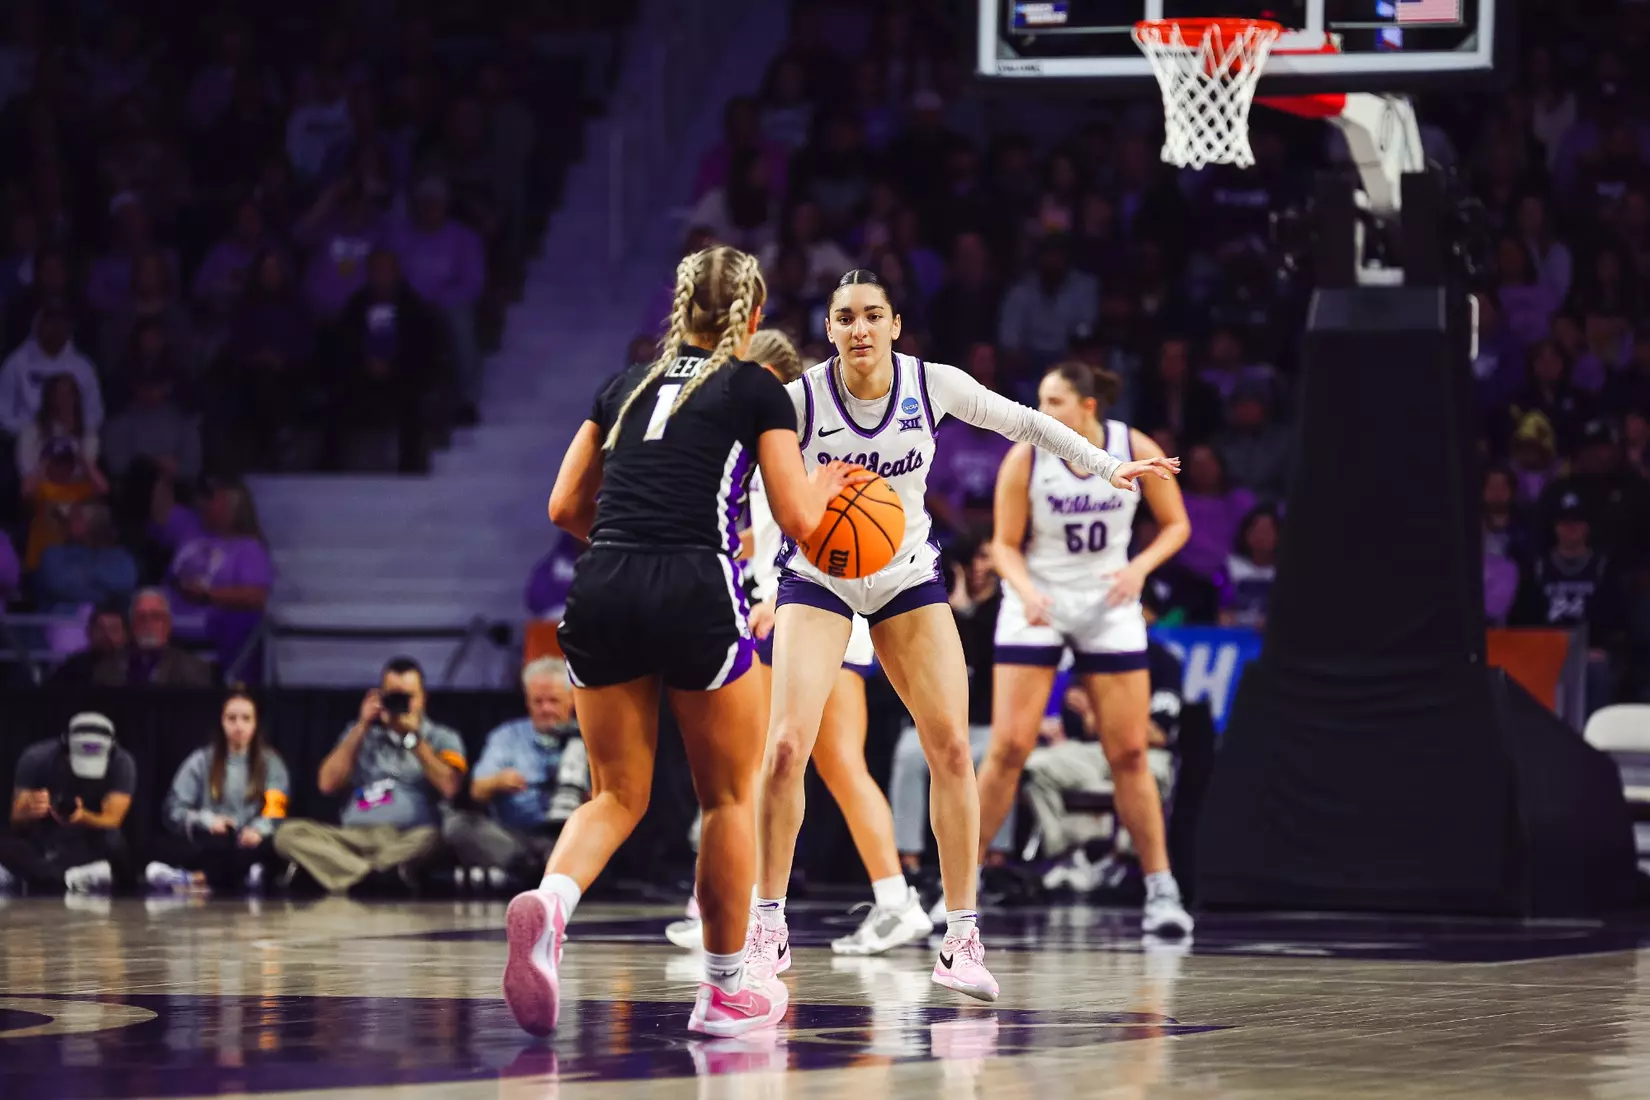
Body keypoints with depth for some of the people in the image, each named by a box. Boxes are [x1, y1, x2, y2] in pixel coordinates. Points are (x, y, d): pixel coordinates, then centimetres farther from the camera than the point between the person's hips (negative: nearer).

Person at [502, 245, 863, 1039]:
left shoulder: (626, 387, 20)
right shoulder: (756, 390, 8)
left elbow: (565, 509, 19)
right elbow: (798, 520, 5)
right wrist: (822, 484, 26)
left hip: (601, 589, 4)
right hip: (696, 592, -4)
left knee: (616, 795, 9)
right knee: (730, 795, 12)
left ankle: (550, 902, -22)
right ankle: (726, 989, 18)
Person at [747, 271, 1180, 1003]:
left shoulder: (933, 386, -12)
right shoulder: (797, 401, -19)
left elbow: (1022, 423, 4)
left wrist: (1106, 466, 5)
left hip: (908, 580, 2)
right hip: (816, 580, -2)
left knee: (951, 748, -9)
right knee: (787, 746, -16)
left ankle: (961, 938, -1)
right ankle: (768, 928, -1)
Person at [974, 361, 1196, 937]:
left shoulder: (1137, 451, -9)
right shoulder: (1025, 459, -12)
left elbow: (1175, 524, 2)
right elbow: (1005, 544, -6)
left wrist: (1140, 566, -16)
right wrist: (1026, 589, -25)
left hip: (1109, 606, 1)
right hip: (1036, 606, -1)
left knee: (1129, 754, 1)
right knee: (1008, 749, -9)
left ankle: (1162, 891, 9)